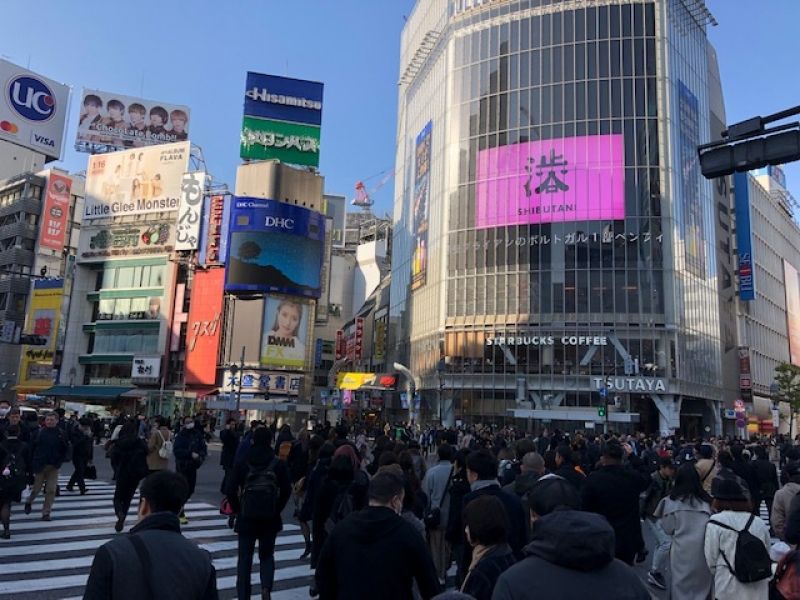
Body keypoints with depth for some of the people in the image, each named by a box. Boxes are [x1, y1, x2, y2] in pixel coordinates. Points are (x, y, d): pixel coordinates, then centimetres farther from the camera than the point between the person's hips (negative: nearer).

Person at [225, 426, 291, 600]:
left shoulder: (243, 463, -4)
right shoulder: (279, 464, -4)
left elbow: (230, 490, -9)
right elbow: (286, 491, -6)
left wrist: (238, 509, 6)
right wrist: (277, 509, 7)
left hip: (247, 516, -1)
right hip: (271, 517, 1)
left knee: (244, 558, 12)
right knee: (267, 555, 17)